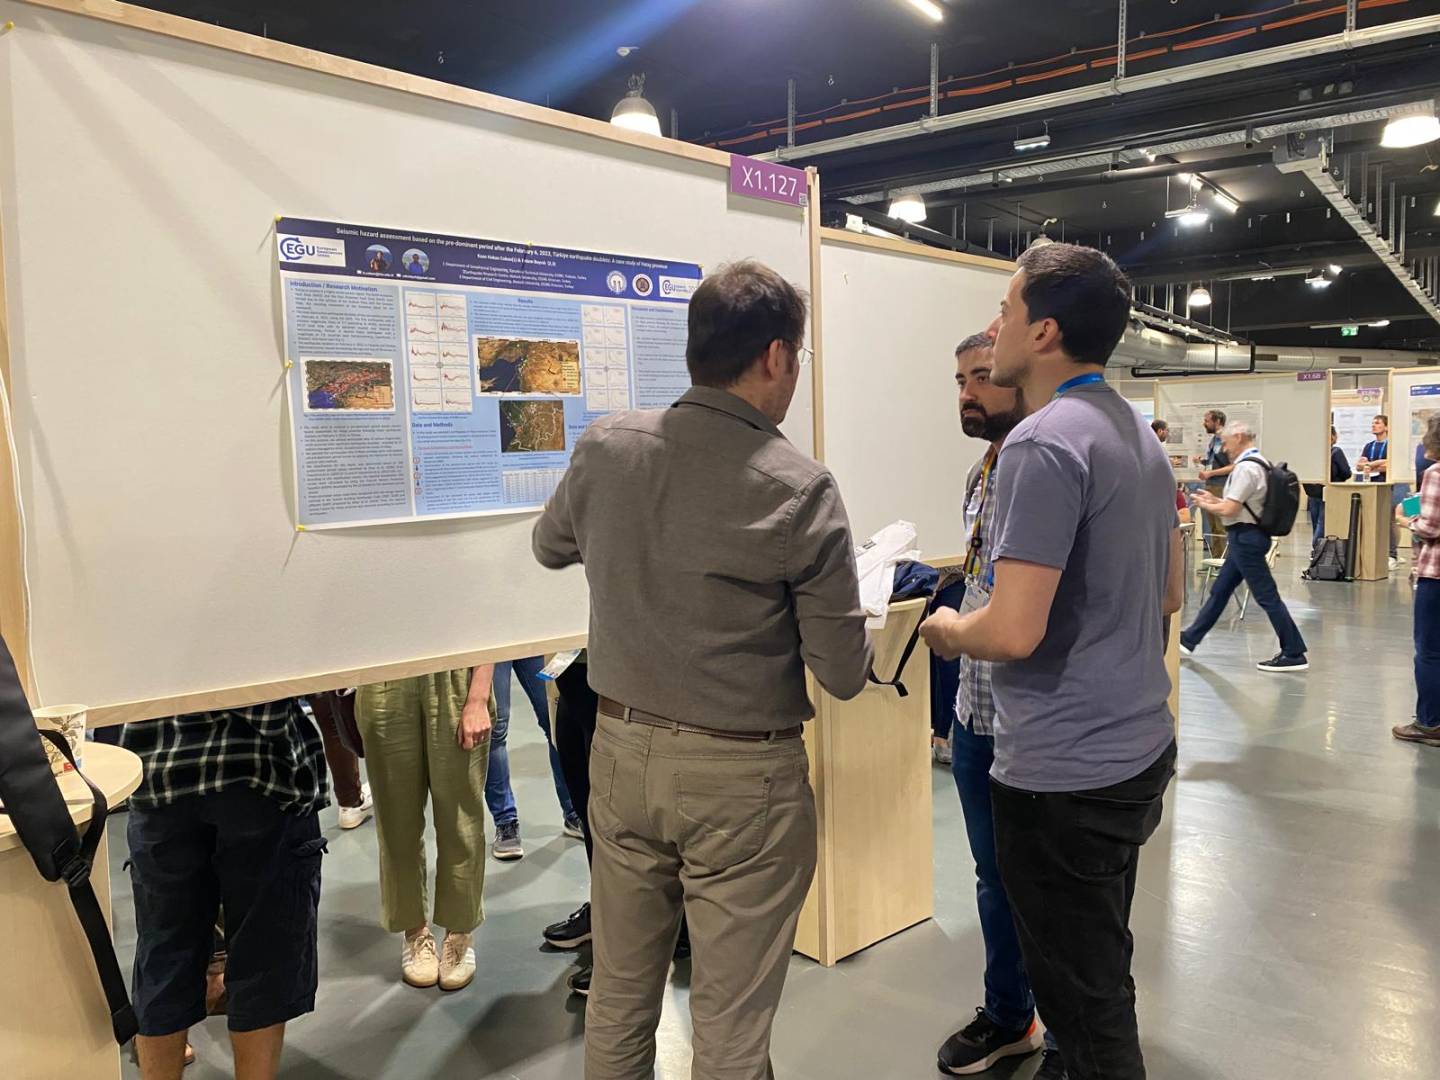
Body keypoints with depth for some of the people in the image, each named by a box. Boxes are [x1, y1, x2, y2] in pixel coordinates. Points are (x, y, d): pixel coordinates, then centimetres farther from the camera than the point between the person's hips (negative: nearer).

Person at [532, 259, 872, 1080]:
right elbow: (844, 675, -12)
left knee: (619, 999, 20)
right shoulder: (800, 489, -17)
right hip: (742, 774, -4)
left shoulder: (605, 448, -5)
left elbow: (550, 546, 16)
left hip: (621, 750, 5)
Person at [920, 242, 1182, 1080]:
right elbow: (1168, 595, 18)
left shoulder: (1045, 444, -21)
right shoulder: (1141, 435, 9)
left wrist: (946, 629, -7)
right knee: (1104, 974, 25)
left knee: (1086, 1002, 7)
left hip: (1068, 773, -10)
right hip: (1140, 750, 10)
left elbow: (1012, 632, -26)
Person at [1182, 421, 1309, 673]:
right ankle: (1189, 640, 25)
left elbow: (1230, 510, -21)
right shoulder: (1258, 463, 13)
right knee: (1219, 591, 16)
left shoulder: (1246, 468, -19)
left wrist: (1206, 505, -4)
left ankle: (1294, 654, 1)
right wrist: (1214, 500, 12)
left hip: (1245, 538, -11)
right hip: (1247, 537, 11)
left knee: (1266, 596, -5)